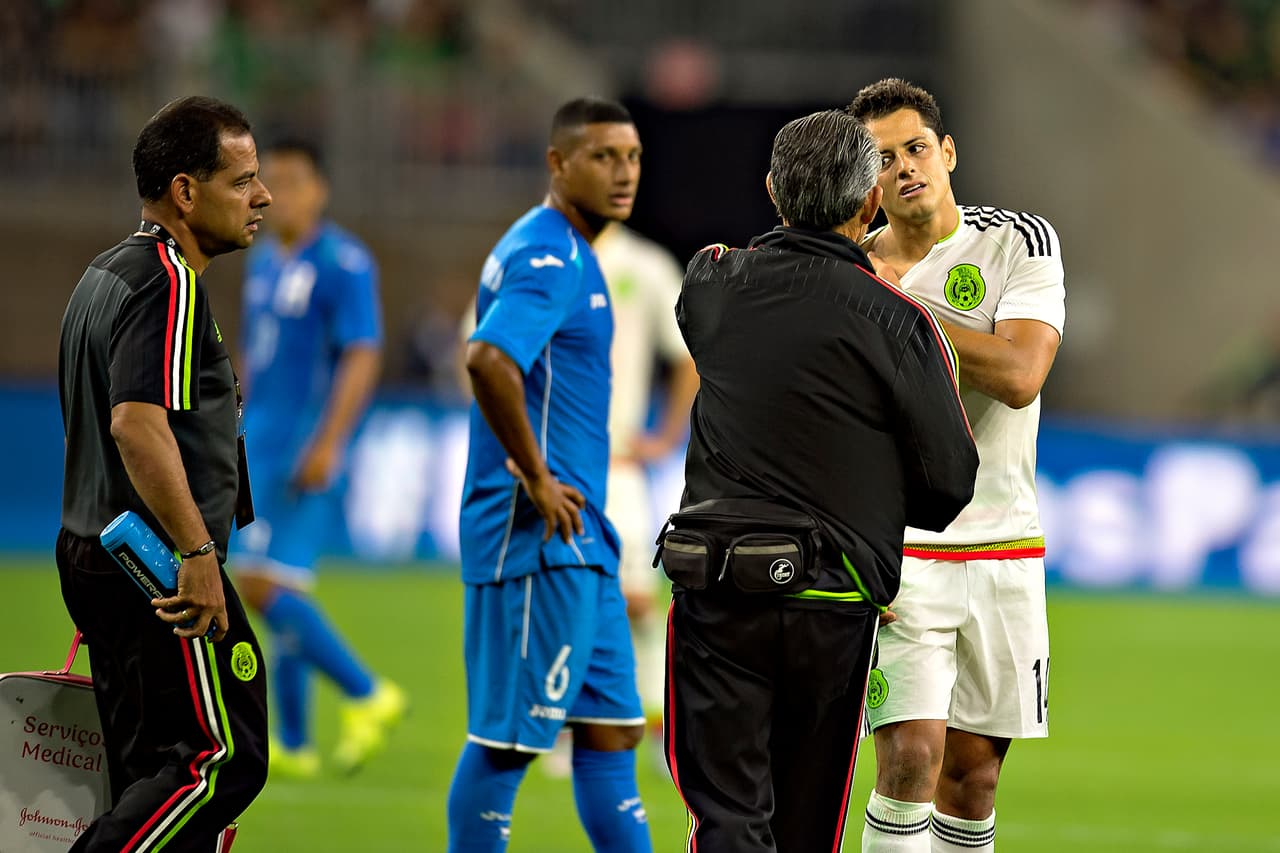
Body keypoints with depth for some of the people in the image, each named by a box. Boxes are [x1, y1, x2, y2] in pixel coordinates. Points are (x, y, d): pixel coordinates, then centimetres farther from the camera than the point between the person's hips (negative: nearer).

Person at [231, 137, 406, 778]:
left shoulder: (344, 263, -10)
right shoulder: (263, 261, 15)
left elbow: (362, 359, -16)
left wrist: (326, 444, -21)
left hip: (302, 454, -8)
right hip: (259, 448, 8)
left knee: (262, 587, -14)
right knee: (283, 598, 8)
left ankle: (366, 696, -4)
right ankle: (294, 745, 12)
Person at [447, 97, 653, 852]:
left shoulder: (568, 254, 17)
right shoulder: (549, 257, -15)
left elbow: (493, 358, 28)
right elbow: (488, 361, -31)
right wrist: (537, 481, -22)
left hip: (578, 536, 10)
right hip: (539, 536, -10)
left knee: (613, 727, 11)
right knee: (508, 734, -5)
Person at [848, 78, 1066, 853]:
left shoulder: (1020, 242, -2)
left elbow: (1020, 378, -17)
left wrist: (904, 304, -17)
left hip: (1003, 550, 1)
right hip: (895, 548, -1)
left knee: (973, 774, 6)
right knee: (911, 755, -17)